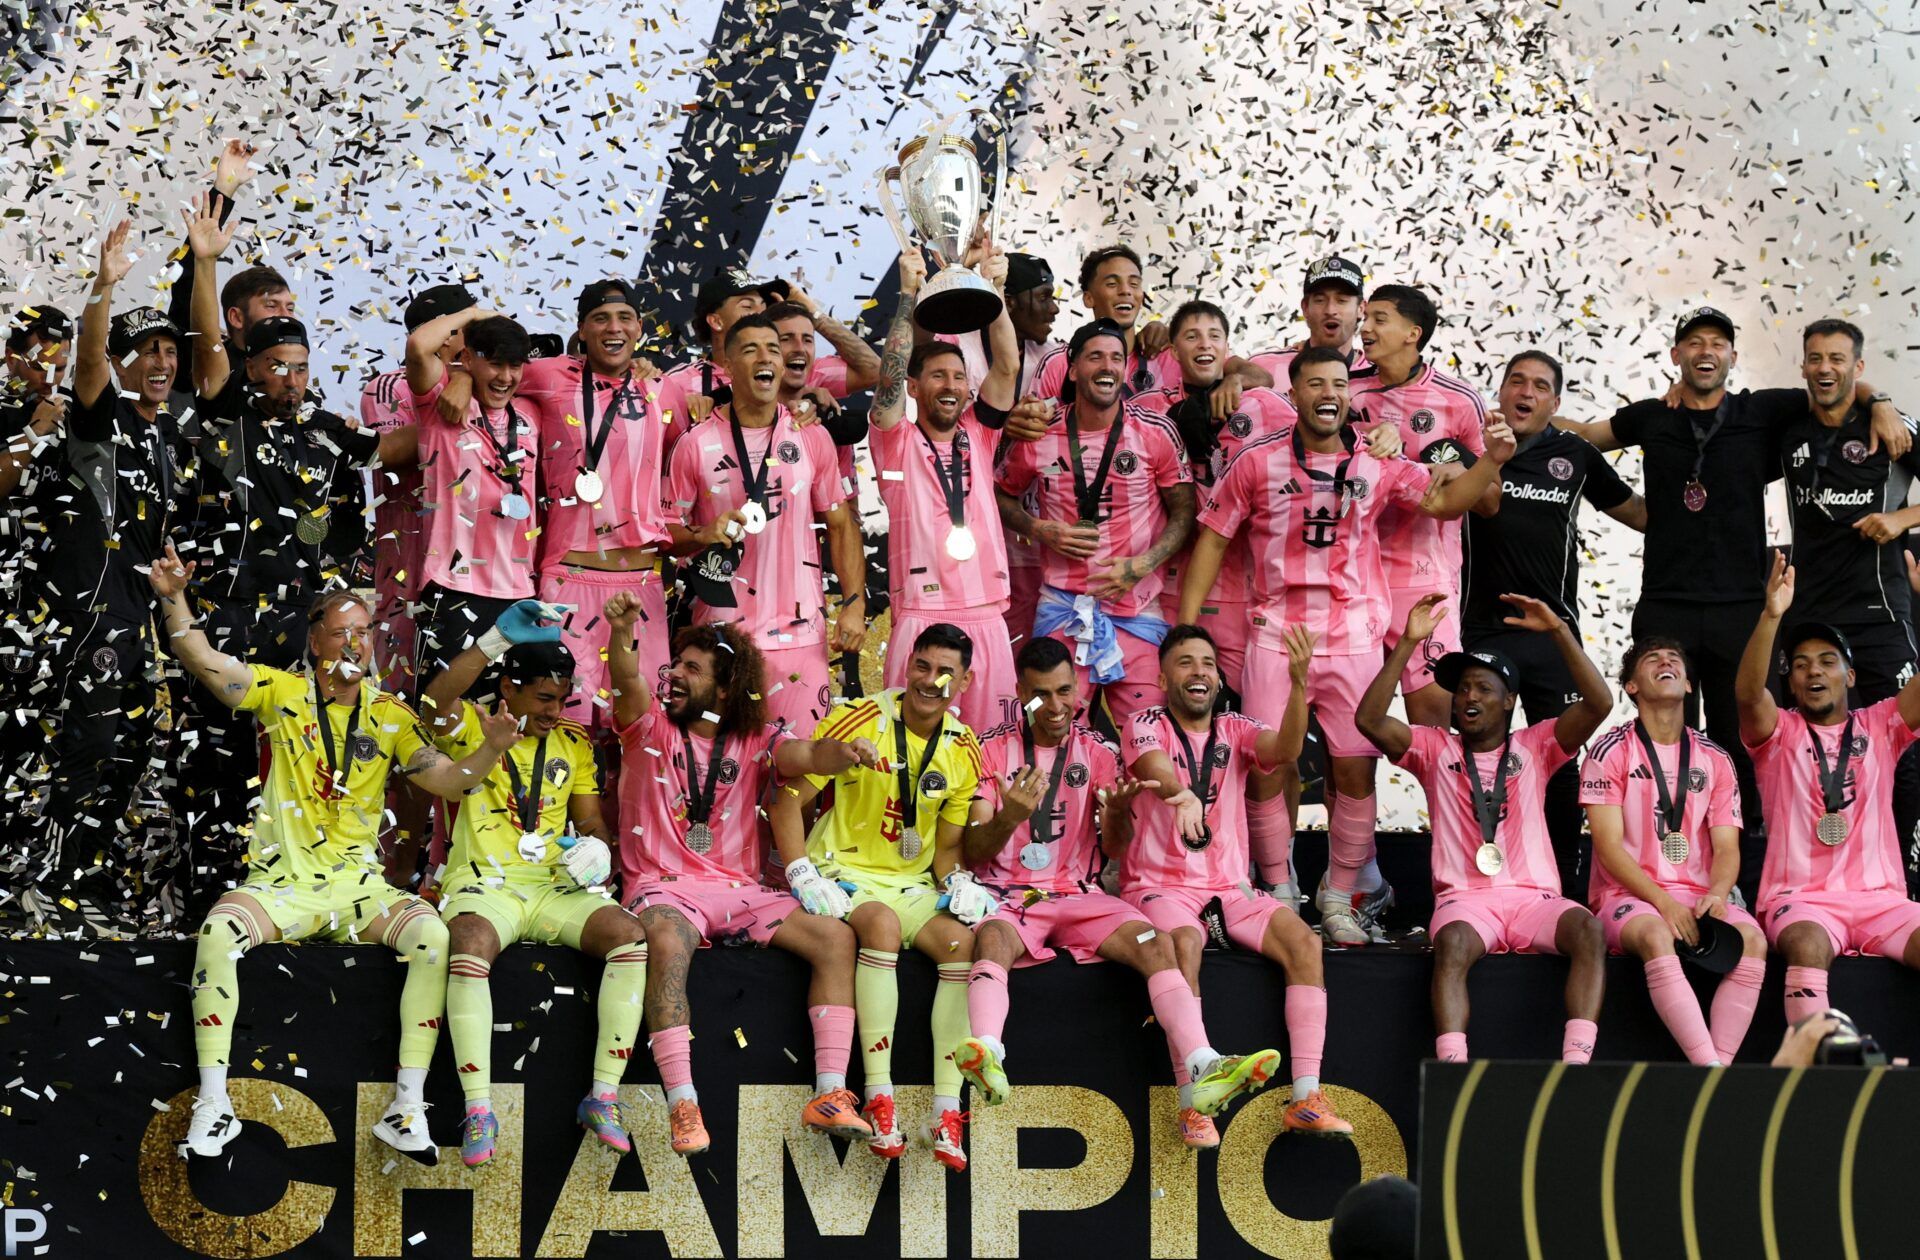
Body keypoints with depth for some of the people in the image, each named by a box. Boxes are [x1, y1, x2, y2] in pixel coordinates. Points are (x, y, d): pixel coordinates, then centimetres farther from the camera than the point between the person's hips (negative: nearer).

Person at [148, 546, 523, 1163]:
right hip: (282, 882, -1)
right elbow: (204, 662, -6)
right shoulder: (282, 692, 4)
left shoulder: (390, 716, 9)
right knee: (219, 930, -32)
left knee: (432, 935, -27)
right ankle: (213, 1106, -25)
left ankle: (407, 1108, -24)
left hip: (358, 886, 2)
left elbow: (447, 779, 2)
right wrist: (174, 599, -22)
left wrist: (489, 749, -18)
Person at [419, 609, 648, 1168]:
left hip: (557, 887, 4)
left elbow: (590, 817, 18)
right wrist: (497, 639, -27)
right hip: (484, 884, -4)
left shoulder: (574, 743, 18)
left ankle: (603, 1097, -21)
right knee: (469, 945, -38)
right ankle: (478, 1110, -34)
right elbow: (436, 703, -19)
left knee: (631, 935, -25)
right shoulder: (472, 729, 4)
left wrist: (593, 845, -7)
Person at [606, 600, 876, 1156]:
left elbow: (806, 757, -8)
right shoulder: (652, 727, 8)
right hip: (665, 886, -3)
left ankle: (830, 1094, -21)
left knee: (837, 936, -17)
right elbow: (627, 682, -13)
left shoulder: (757, 743, 12)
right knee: (668, 945, -37)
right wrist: (621, 633, -35)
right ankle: (682, 1105, -40)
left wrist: (840, 751, -33)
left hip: (739, 890, 3)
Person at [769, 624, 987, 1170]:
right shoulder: (860, 720, -9)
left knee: (961, 941, -25)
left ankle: (946, 1113, -25)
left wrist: (957, 881, -8)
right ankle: (878, 1100, -36)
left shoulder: (963, 751, 5)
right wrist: (804, 878, -17)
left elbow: (948, 844, 14)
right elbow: (787, 800, -7)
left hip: (912, 884, 4)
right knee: (882, 923, -37)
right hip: (846, 875, -4)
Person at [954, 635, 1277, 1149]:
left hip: (1078, 894, 3)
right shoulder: (994, 749, 4)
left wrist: (1116, 811, -17)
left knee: (1157, 944, -25)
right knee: (992, 939, -38)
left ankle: (1202, 1071, -41)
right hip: (1006, 892, -3)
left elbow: (1114, 848, 7)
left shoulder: (1097, 752, 11)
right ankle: (988, 1056, -65)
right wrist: (1008, 818, -23)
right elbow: (972, 852, -1)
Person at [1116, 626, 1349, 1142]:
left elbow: (1287, 749, -11)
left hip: (1230, 887, 4)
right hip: (1161, 886, -4)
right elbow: (1156, 767, -22)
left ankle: (1306, 1098, -26)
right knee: (1184, 944, -36)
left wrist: (1299, 681, -27)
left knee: (1304, 942, -21)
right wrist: (1180, 793, -46)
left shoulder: (1235, 731, 11)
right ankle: (1193, 1101, -36)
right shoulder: (1148, 726, 1)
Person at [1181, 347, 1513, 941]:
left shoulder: (1378, 463, 6)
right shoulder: (1257, 462, 2)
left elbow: (1443, 499, 6)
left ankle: (1342, 895, 14)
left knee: (1356, 767, 0)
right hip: (1276, 637, -1)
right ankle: (1278, 895, 12)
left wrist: (1491, 462, -12)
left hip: (1353, 640, 1)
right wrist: (1186, 625, 1)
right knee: (1271, 766, -2)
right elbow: (1214, 537, 5)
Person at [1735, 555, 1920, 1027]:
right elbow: (1748, 692, -11)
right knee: (1807, 946, -36)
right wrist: (1771, 615, -26)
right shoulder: (1779, 732, 10)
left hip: (1880, 897, 2)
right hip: (1801, 899, -2)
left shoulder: (1879, 727, 17)